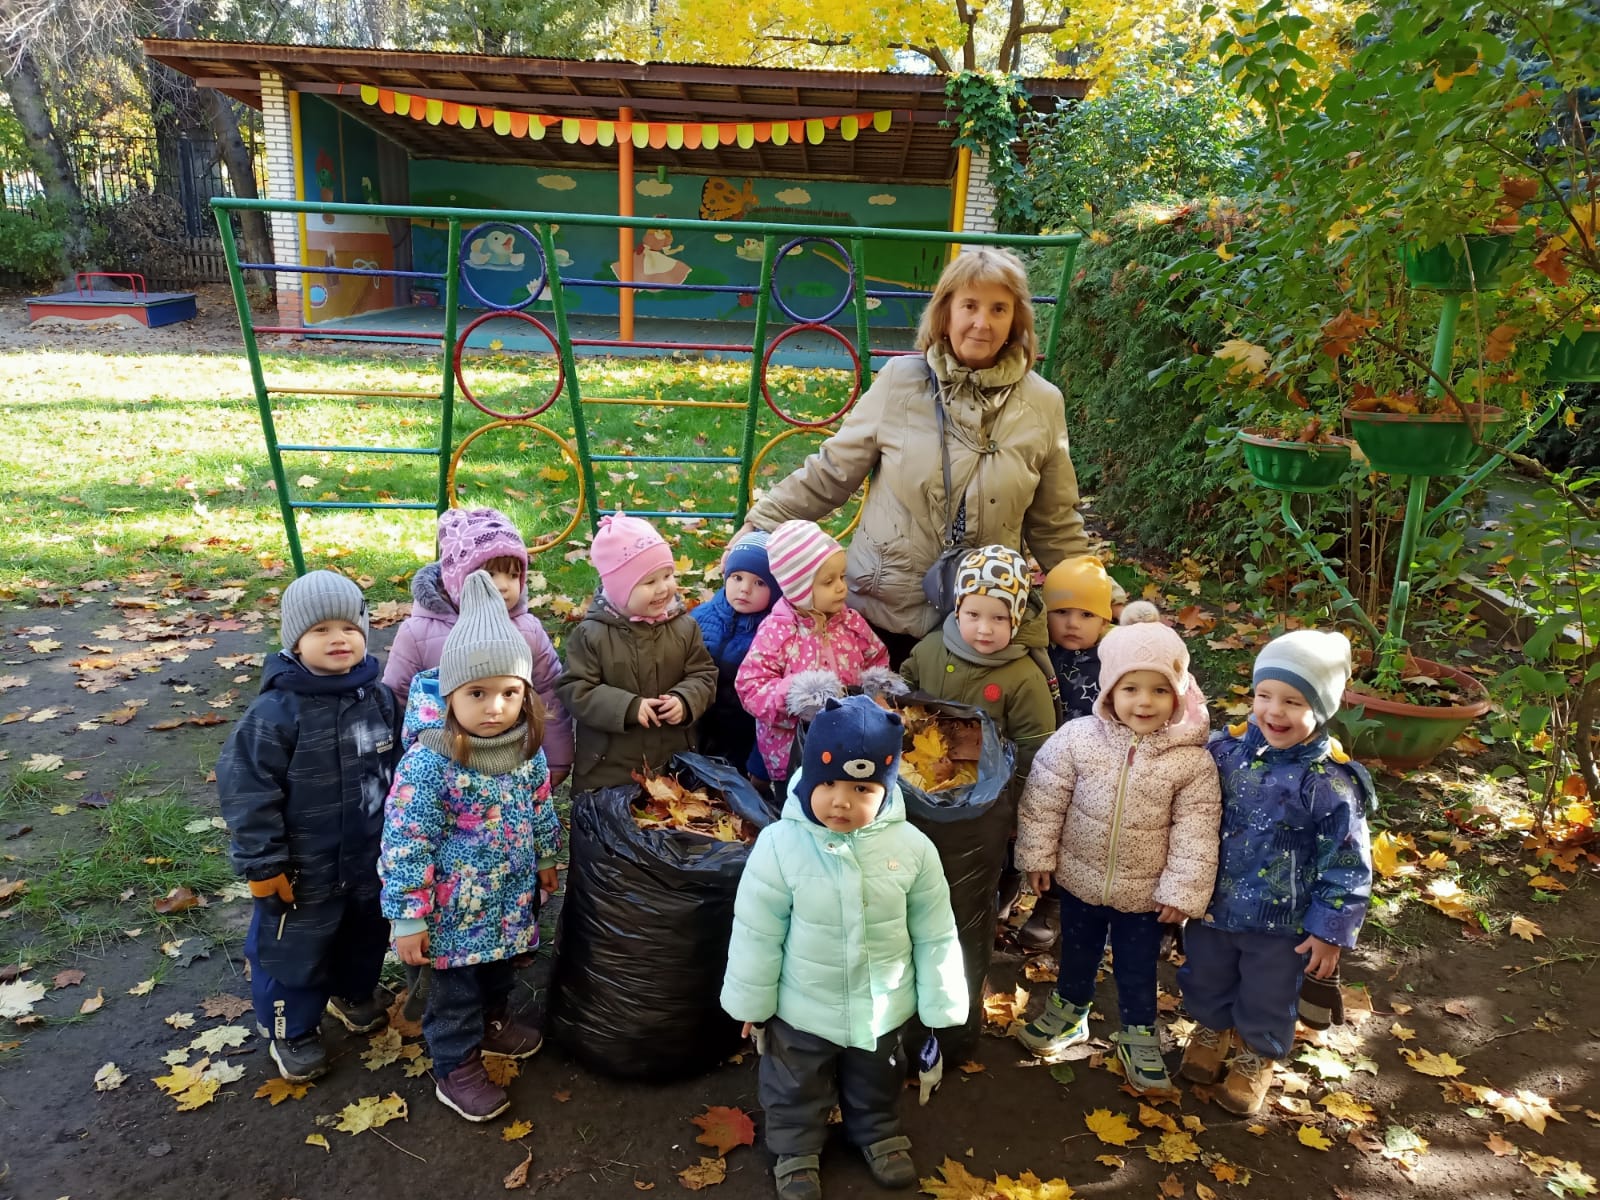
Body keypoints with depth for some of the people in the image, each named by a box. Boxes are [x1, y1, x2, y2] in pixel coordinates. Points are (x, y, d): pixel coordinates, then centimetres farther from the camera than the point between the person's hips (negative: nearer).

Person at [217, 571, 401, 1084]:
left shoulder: (379, 697, -6)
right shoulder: (276, 711, -23)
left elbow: (398, 770, 6)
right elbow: (246, 789, -19)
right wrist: (262, 862, -16)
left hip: (371, 858, 5)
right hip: (304, 868, -5)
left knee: (366, 933, 25)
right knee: (294, 949, 13)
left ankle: (354, 994, 53)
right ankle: (291, 1032, 38)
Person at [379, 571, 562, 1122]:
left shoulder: (527, 750, -10)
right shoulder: (428, 762, -28)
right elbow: (405, 844, -22)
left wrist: (545, 859, 19)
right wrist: (408, 917, -19)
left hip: (514, 893, 6)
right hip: (457, 905, -6)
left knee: (500, 965, 28)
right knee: (456, 985, 13)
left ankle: (494, 1021, 55)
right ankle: (456, 1070, 34)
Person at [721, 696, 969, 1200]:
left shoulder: (912, 847, -21)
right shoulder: (779, 844, -26)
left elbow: (935, 936, -9)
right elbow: (757, 933, -13)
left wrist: (940, 1008, -2)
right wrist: (752, 1002, -4)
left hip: (883, 1007, 2)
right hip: (803, 1009, -1)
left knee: (877, 1085, 30)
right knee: (795, 1090, 24)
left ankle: (879, 1134, 59)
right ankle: (795, 1150, 52)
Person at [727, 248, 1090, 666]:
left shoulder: (1043, 405, 0)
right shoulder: (900, 381, -7)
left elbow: (1055, 525, 8)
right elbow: (829, 472, 0)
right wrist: (759, 524, -3)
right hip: (879, 610, -1)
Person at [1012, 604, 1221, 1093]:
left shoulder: (1192, 761, -17)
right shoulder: (1078, 738, -17)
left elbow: (1195, 832, -10)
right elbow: (1044, 797, -7)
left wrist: (1183, 890, -8)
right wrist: (1037, 854, -3)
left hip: (1145, 891, -1)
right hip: (1079, 878, 1)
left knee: (1138, 966, 17)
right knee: (1077, 951, 24)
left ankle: (1139, 1035, 41)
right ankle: (1069, 1010, 49)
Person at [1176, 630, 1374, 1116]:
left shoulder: (1331, 782, -24)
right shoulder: (1228, 747, -12)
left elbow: (1347, 865, -15)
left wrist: (1330, 930, -11)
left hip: (1281, 921, -3)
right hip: (1212, 903, 4)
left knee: (1267, 1000, 20)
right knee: (1206, 980, 26)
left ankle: (1256, 1057, 48)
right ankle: (1211, 1030, 55)